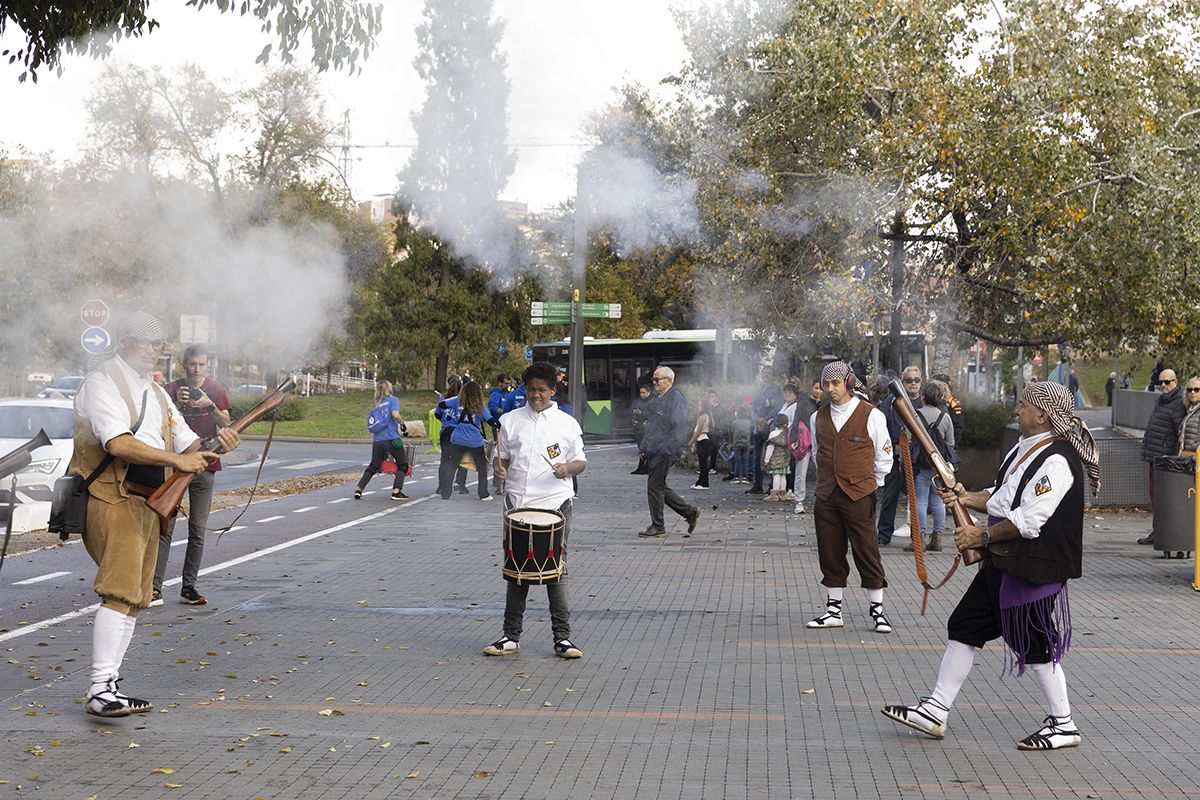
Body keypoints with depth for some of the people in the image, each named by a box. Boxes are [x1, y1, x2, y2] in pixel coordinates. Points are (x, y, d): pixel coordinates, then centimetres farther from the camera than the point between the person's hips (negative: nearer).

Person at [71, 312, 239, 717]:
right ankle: (100, 691, -20)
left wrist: (215, 445, -4)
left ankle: (109, 686, 13)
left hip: (148, 504, 9)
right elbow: (118, 444, -21)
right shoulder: (101, 383, -6)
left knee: (134, 598, 8)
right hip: (112, 499, -9)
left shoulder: (157, 393, 21)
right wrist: (177, 461, -23)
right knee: (120, 592, -18)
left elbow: (187, 445, 18)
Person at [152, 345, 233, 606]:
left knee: (198, 531, 2)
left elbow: (225, 424, -1)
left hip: (204, 467, 2)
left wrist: (210, 406, -19)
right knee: (164, 528, -8)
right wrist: (176, 404, -24)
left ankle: (188, 588, 8)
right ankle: (155, 589, -9)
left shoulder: (216, 390, 7)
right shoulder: (172, 389, 3)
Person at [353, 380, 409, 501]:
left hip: (377, 441, 5)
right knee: (402, 465, 9)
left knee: (373, 467, 16)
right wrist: (403, 425, -1)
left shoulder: (377, 404, 19)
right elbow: (395, 414, -18)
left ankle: (358, 489, 6)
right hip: (392, 439, -5)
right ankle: (396, 492, -2)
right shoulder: (393, 400, 1)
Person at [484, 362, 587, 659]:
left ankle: (562, 637, 6)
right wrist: (500, 469, -8)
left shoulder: (567, 423, 5)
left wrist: (568, 468, -14)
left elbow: (581, 461, 8)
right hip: (517, 504, 2)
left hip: (555, 504, -2)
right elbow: (502, 457, 14)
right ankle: (511, 637, 12)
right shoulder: (511, 421, 9)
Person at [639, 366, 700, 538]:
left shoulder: (675, 399, -13)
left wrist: (669, 449, -24)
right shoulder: (659, 399, 18)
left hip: (663, 452, -10)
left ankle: (657, 527, 4)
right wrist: (645, 446, 21)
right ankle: (689, 512, 21)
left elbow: (679, 428, -19)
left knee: (655, 487, -5)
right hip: (654, 451, 10)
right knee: (660, 487, 13)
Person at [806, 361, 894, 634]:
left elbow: (883, 458, 4)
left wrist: (867, 483, 9)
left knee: (867, 552, -2)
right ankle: (833, 610, 16)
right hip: (827, 496, 4)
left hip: (859, 496, -4)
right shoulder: (818, 418, 11)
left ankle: (877, 611, 7)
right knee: (830, 554, 7)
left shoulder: (871, 415, -3)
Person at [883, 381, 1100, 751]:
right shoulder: (1024, 449, 12)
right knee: (962, 630, 10)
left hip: (1034, 568, -10)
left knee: (1036, 648, 1)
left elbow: (1028, 520, -24)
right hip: (1002, 562, 10)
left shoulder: (1057, 461, -19)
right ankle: (935, 711, 16)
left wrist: (982, 536, -15)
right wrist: (968, 498, 4)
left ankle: (1064, 726, 18)